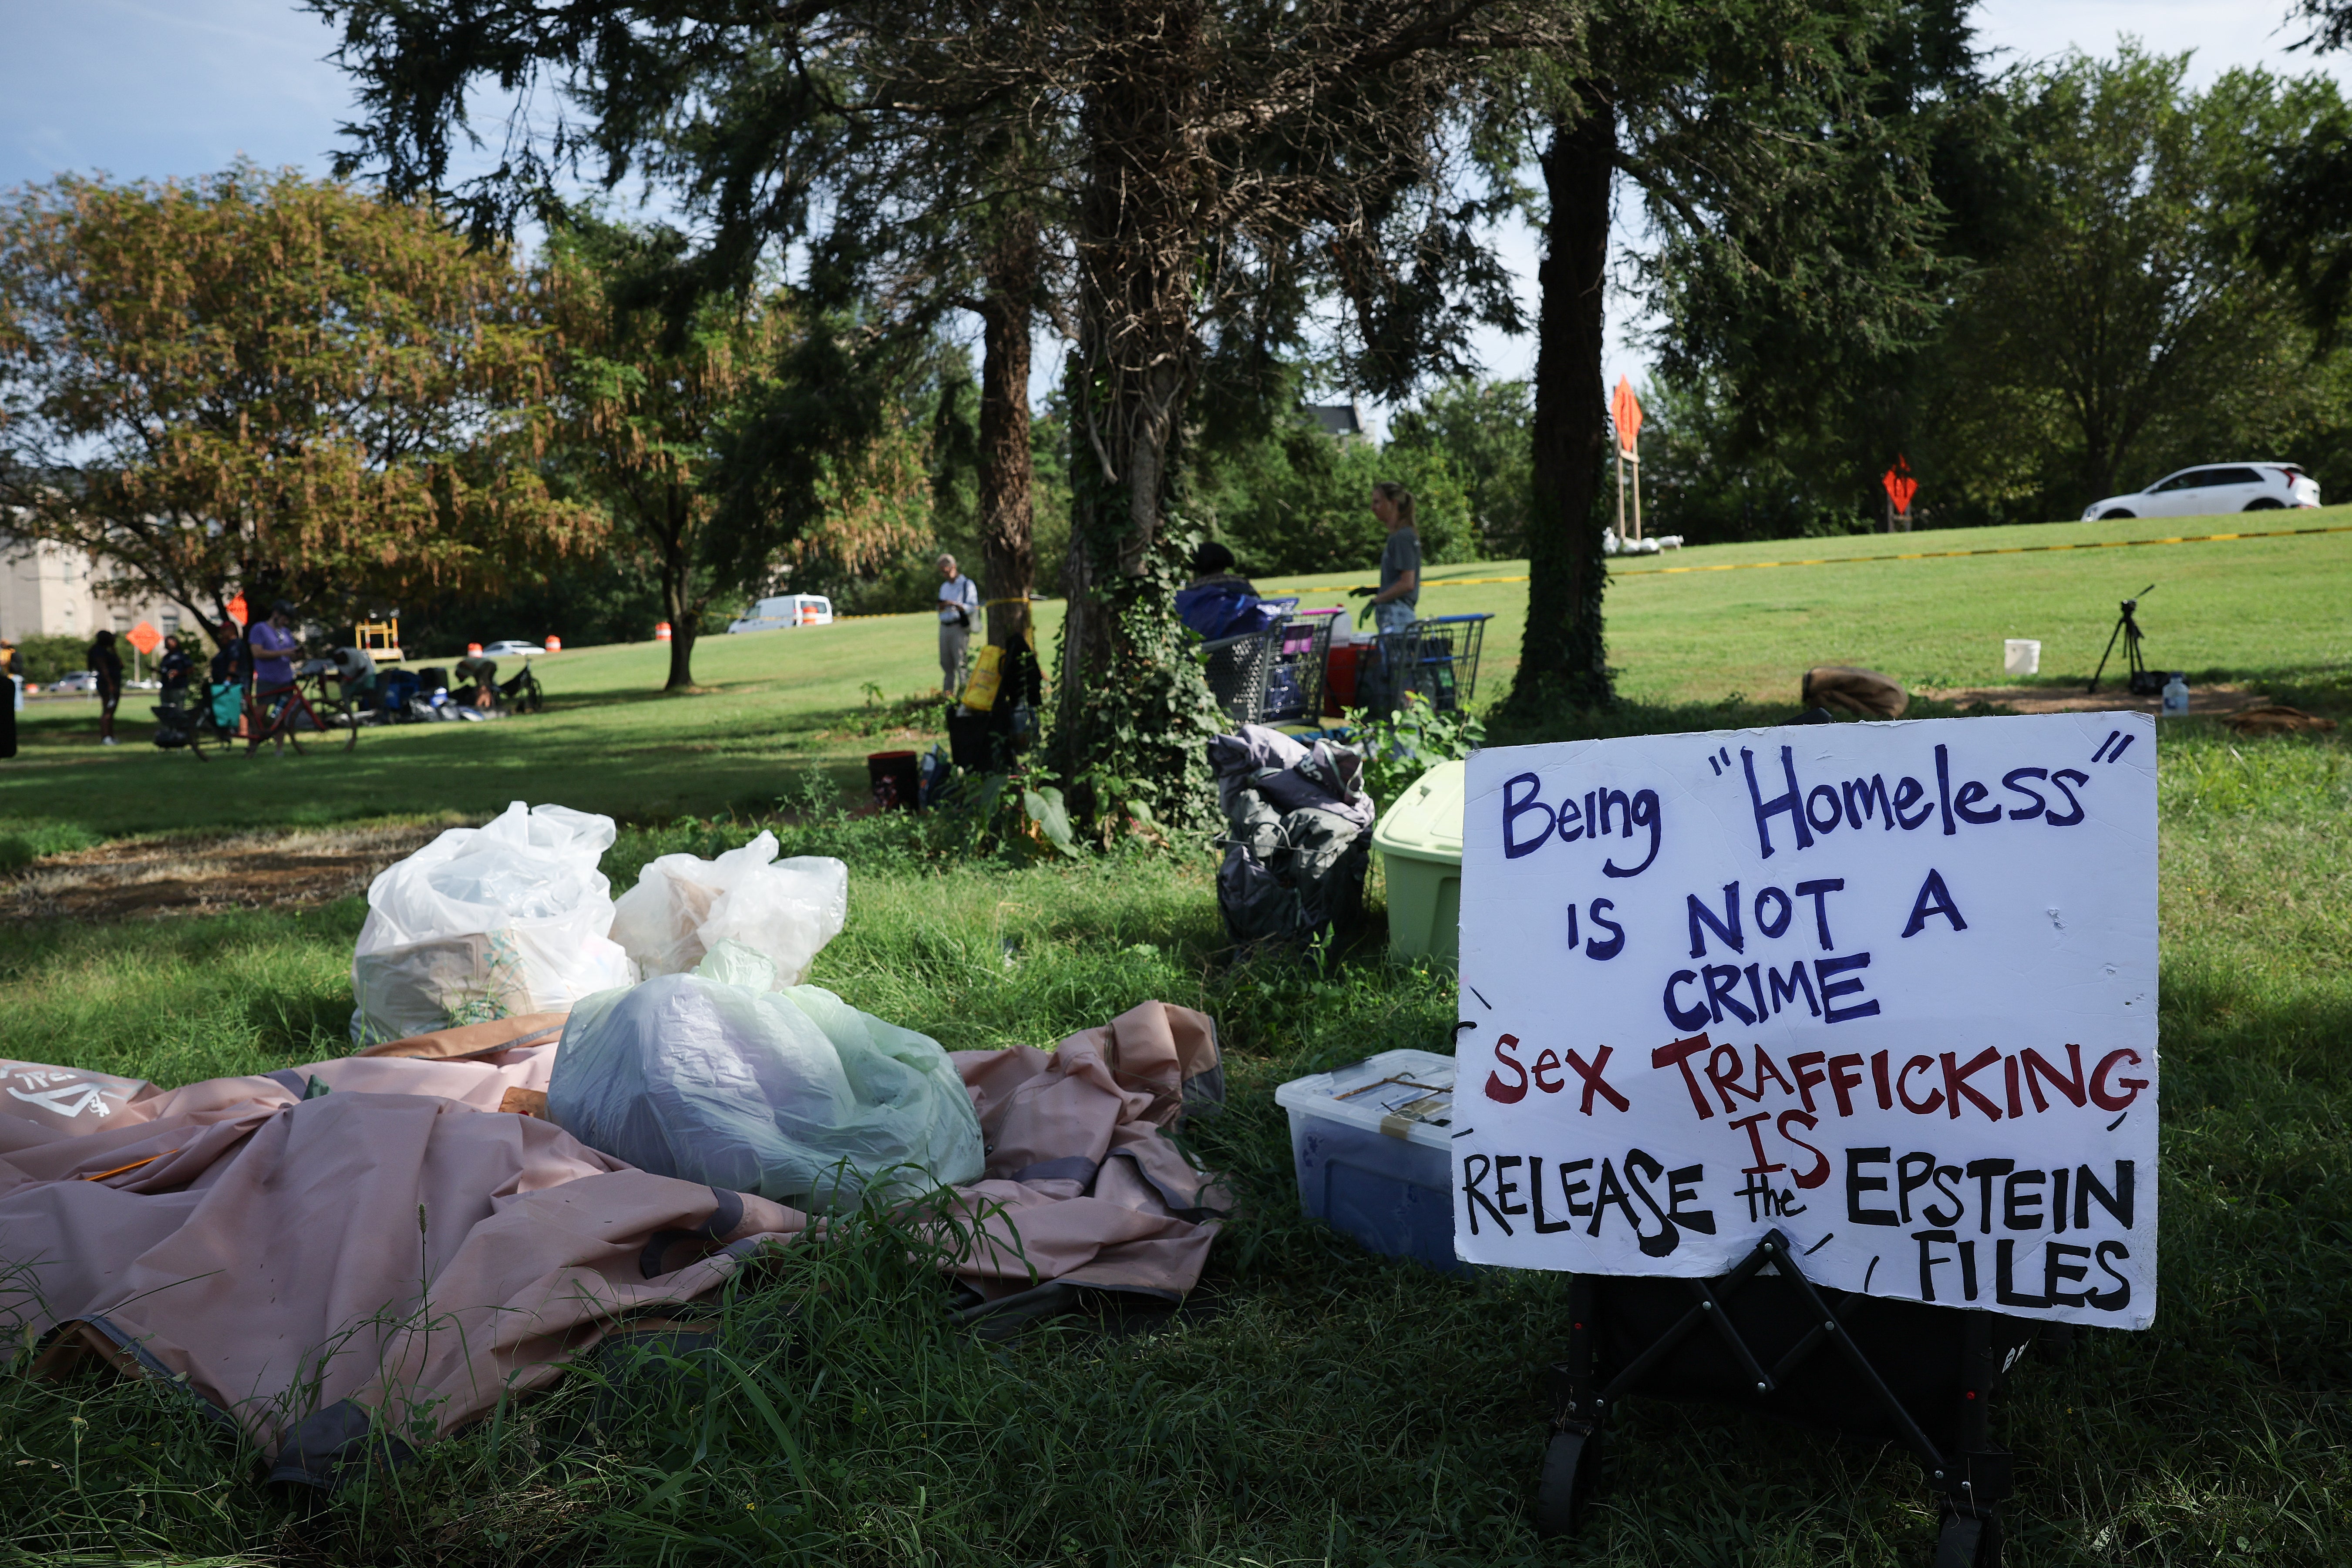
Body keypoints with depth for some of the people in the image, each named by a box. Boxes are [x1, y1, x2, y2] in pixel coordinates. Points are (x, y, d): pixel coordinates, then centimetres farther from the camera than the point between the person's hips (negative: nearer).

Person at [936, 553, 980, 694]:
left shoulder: (967, 584, 0)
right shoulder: (944, 587, 23)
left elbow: (973, 608, -8)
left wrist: (955, 605, -20)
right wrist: (941, 607, 4)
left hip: (959, 628, -7)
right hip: (944, 628, 7)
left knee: (961, 663, -12)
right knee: (945, 663, 5)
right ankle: (947, 694, 8)